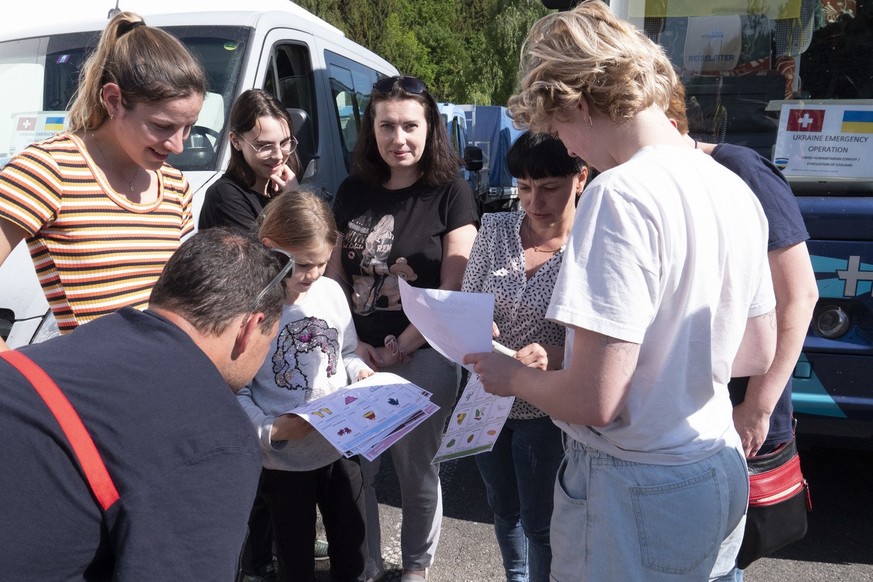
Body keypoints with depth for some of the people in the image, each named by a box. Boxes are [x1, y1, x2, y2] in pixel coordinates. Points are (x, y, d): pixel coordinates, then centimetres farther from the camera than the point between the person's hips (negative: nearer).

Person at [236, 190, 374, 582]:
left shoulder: (331, 291, -3)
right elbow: (236, 391, -14)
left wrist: (361, 372, -7)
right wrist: (270, 430, -26)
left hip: (340, 446, 4)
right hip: (284, 459, -4)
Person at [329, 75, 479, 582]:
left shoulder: (451, 192, -5)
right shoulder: (353, 192, 7)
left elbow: (454, 289, -9)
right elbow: (336, 275, 10)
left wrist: (402, 346, -12)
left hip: (424, 355, -3)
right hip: (359, 352, 4)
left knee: (416, 469, 12)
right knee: (354, 467, 9)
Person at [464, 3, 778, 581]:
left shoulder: (621, 194, -24)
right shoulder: (735, 189, 2)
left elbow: (594, 400, -26)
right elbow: (758, 353, 11)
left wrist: (511, 376, -8)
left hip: (635, 495, -8)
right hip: (723, 474, 8)